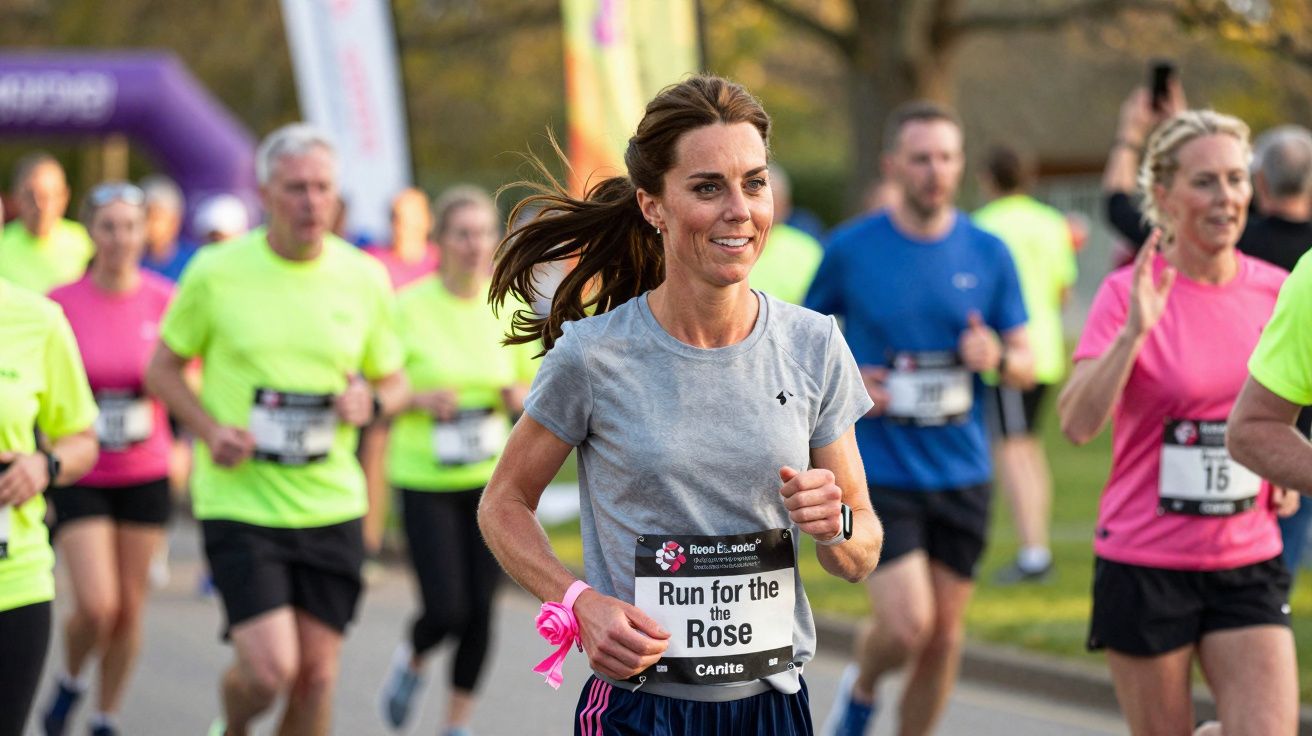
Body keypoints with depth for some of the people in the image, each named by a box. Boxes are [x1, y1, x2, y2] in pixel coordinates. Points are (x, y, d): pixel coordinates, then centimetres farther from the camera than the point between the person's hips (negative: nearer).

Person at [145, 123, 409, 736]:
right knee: (270, 670, -14)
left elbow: (392, 381, 14)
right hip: (239, 502, -3)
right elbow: (162, 369, 6)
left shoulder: (365, 278, 2)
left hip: (330, 506, 3)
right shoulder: (216, 272, -5)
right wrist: (209, 429, -12)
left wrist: (372, 402, -10)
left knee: (316, 674, 3)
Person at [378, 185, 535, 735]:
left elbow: (535, 389, 13)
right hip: (424, 481, -3)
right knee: (446, 609, -10)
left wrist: (520, 398, -8)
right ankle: (412, 660, 25)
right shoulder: (407, 307, -8)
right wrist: (419, 399, -20)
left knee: (481, 610, 0)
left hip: (491, 479, 3)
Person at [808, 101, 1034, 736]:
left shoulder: (988, 254, 2)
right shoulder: (851, 249, -4)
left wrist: (997, 357, -16)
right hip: (879, 471, -3)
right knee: (907, 626, -14)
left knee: (944, 636, 7)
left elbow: (1026, 366, 7)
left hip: (961, 474, 3)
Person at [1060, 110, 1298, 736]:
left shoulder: (1273, 290, 3)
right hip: (1146, 562, -4)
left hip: (1248, 561, 4)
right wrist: (1134, 330, -32)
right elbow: (1077, 423, -22)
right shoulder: (1130, 292, -10)